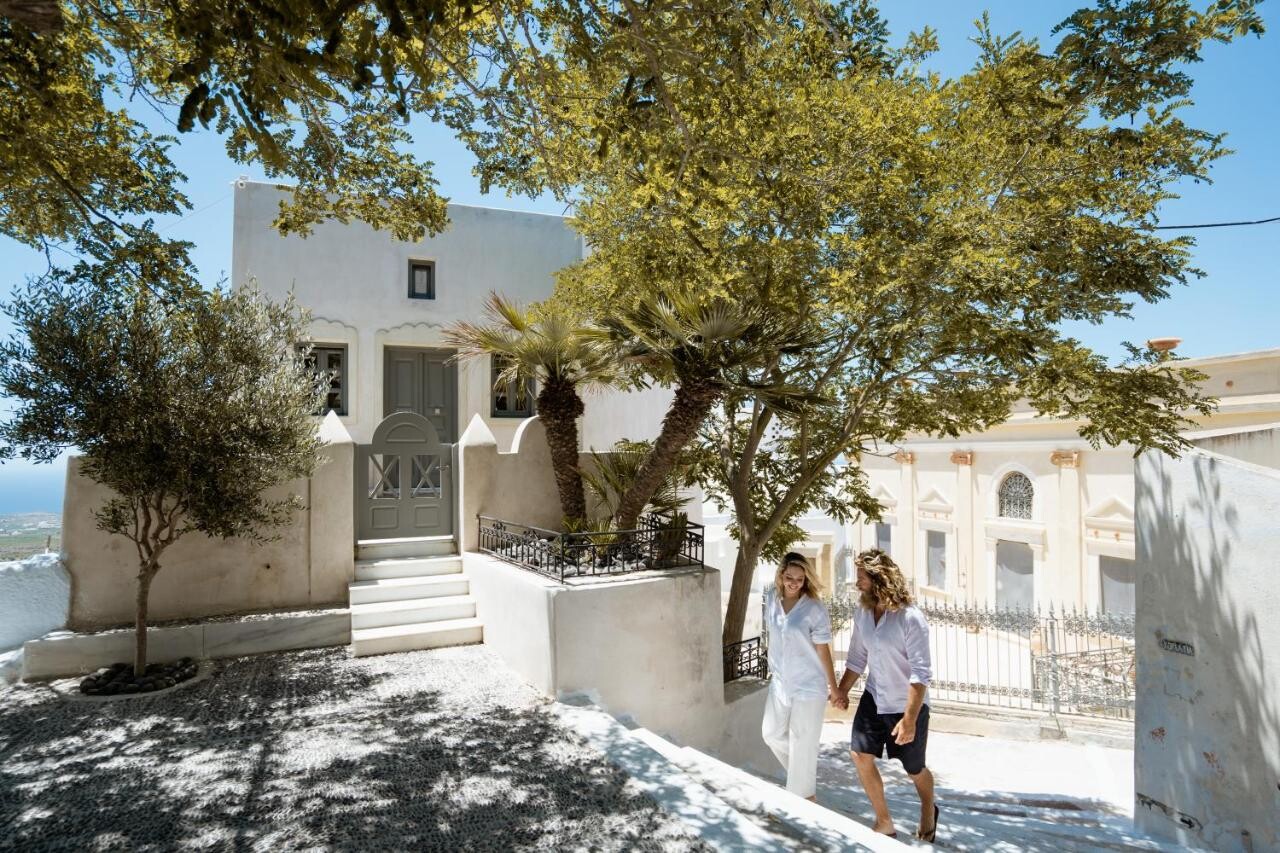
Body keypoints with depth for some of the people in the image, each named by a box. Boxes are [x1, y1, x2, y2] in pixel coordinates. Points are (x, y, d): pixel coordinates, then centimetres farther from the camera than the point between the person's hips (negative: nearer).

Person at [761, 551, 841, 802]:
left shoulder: (814, 609, -19)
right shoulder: (771, 598, -4)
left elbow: (823, 650, -11)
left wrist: (833, 687, -4)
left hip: (809, 685, -6)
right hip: (780, 682, 6)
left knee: (802, 742, 7)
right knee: (771, 733, 18)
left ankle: (804, 795, 28)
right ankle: (803, 773, 43)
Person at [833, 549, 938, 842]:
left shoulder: (910, 618, -25)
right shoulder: (861, 613, -5)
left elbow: (921, 673, -24)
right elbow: (857, 658, 7)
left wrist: (909, 719, -26)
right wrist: (842, 690, 8)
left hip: (907, 706, -5)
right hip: (874, 699, 5)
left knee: (914, 769, 14)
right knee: (860, 755, 0)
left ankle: (929, 811, 47)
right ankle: (884, 823, 20)